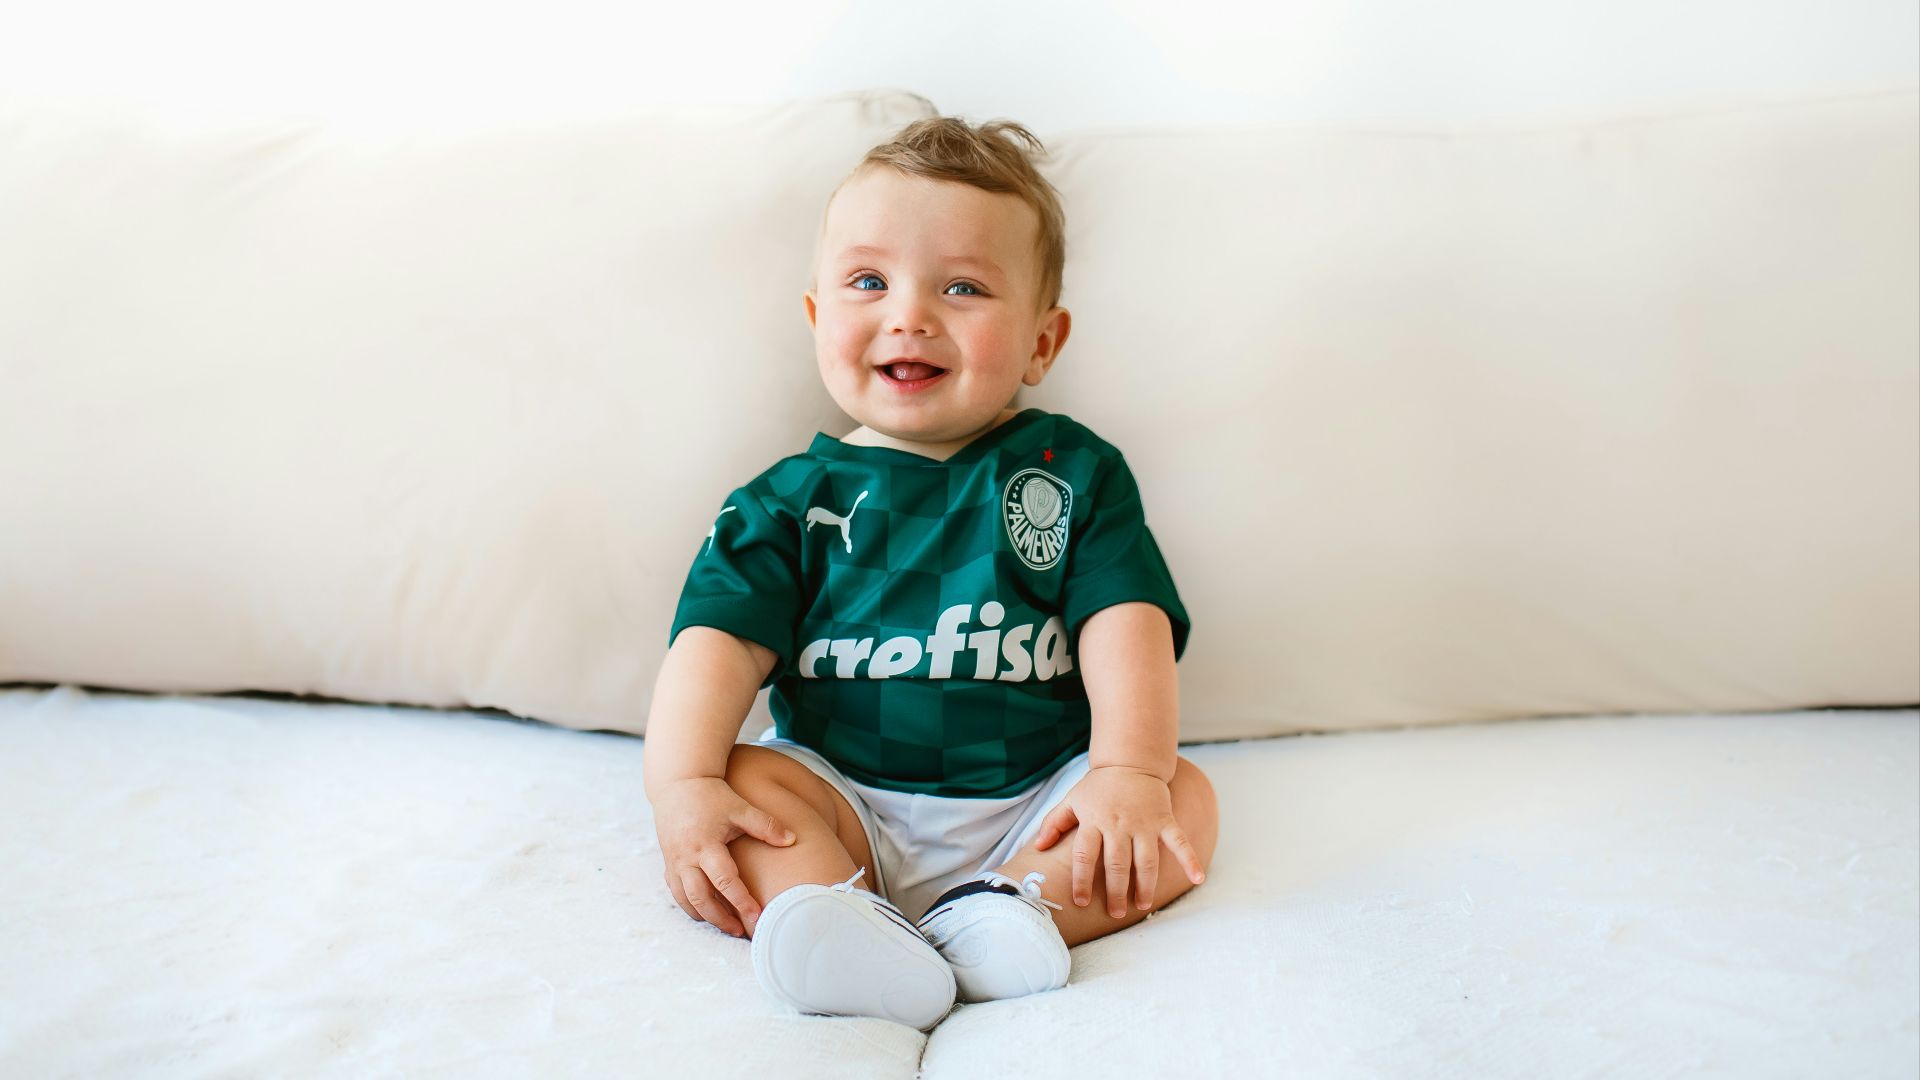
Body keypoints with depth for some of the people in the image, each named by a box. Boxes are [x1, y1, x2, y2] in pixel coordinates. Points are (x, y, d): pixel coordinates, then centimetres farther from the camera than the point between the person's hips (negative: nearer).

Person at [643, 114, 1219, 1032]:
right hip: (842, 803, 0)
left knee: (1185, 798, -19)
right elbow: (722, 636, -4)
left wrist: (1129, 772, -20)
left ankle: (1007, 907, -38)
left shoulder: (1076, 473, 6)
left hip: (1030, 808, 1)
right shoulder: (797, 497, 6)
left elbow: (1125, 621, -4)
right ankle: (839, 924, -45)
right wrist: (683, 785, -21)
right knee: (741, 775, -24)